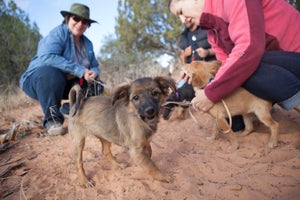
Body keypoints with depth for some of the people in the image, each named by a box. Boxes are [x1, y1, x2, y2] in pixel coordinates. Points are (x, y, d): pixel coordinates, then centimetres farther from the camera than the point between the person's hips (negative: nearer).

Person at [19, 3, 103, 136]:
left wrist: (94, 73, -18)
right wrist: (79, 70, -33)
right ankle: (52, 118, -24)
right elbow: (47, 57, -33)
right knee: (51, 73, -39)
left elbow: (94, 66, 9)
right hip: (38, 78, -6)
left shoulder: (87, 43, 5)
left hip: (67, 85, 7)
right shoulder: (58, 33, -17)